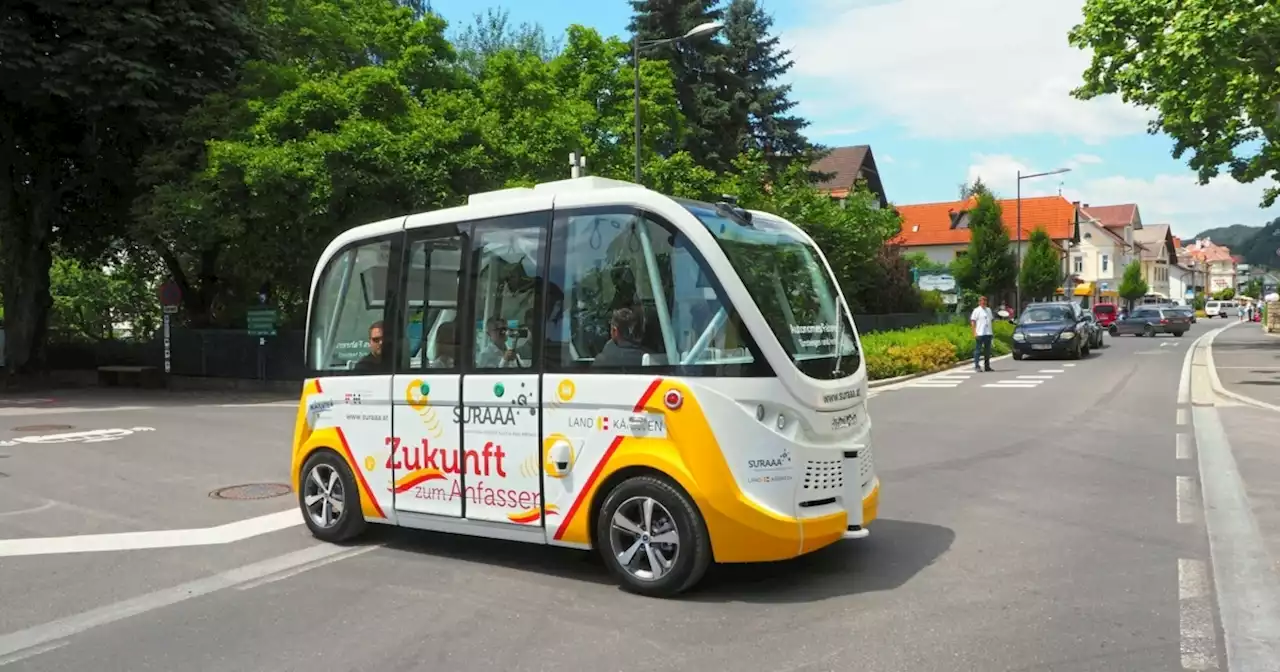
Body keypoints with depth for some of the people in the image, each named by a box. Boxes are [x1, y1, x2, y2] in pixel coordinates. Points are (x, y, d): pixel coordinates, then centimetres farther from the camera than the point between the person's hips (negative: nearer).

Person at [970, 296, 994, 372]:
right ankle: (976, 366, -2)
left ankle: (987, 366, 16)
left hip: (988, 333, 6)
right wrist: (974, 332, -14)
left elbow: (991, 320, 20)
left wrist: (993, 331, 16)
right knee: (978, 350, -4)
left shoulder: (989, 310, 15)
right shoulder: (976, 310, -3)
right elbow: (973, 322, -6)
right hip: (980, 334, -6)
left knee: (987, 350, 10)